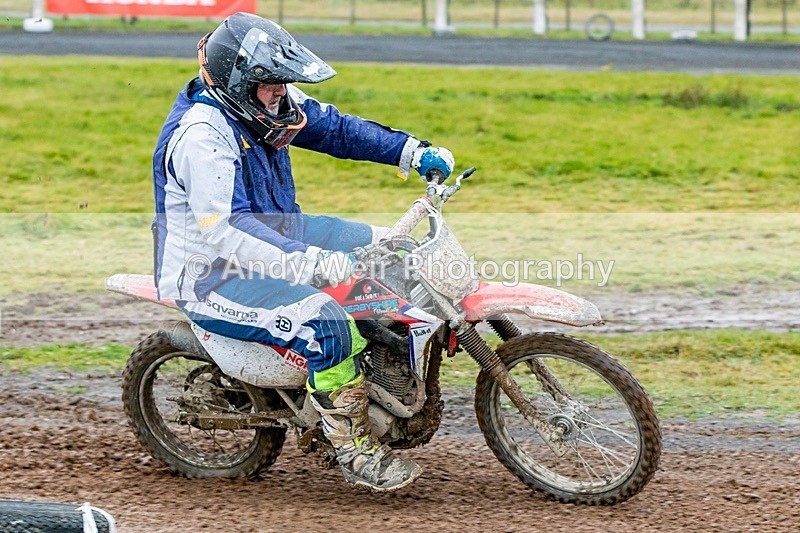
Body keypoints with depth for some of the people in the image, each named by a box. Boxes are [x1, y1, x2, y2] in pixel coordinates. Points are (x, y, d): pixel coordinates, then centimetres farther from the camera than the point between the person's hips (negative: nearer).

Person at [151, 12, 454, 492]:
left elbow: (335, 127, 9)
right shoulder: (202, 137, -27)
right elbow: (223, 229, -37)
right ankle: (355, 451, -16)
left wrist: (413, 151, -2)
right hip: (212, 279, -10)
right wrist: (311, 261, -44)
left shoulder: (264, 104, 0)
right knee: (328, 326, -30)